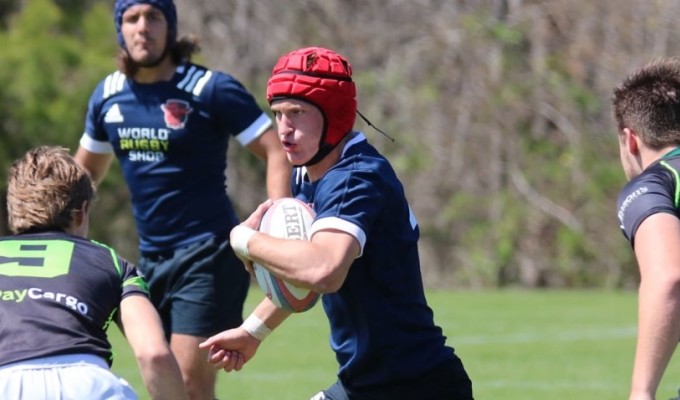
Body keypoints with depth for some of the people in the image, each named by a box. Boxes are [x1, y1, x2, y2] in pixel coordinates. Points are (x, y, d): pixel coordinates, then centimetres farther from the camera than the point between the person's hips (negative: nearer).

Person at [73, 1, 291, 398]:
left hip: (208, 255, -6)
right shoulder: (107, 96, 7)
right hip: (151, 258, 6)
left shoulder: (211, 89, -10)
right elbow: (86, 171, 24)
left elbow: (278, 152, -12)